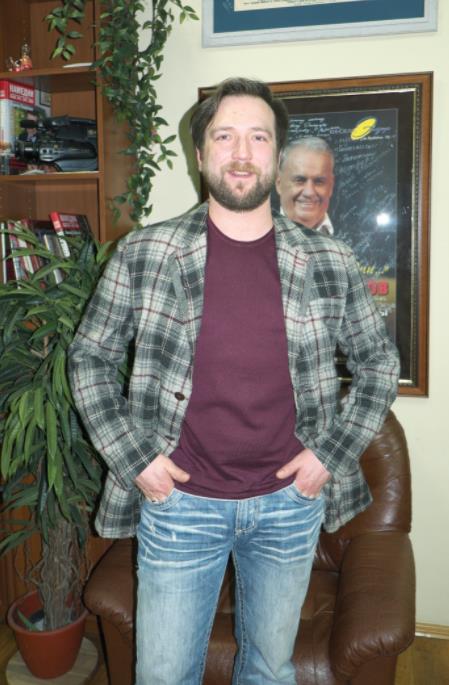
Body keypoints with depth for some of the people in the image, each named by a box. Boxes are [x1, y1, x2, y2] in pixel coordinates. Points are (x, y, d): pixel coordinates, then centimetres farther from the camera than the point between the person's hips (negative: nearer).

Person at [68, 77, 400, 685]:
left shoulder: (329, 264, -4)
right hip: (179, 504, -1)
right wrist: (133, 458, -8)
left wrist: (332, 454, -3)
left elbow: (379, 364, 6)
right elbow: (89, 358, 0)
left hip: (290, 504, 2)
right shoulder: (143, 254, -8)